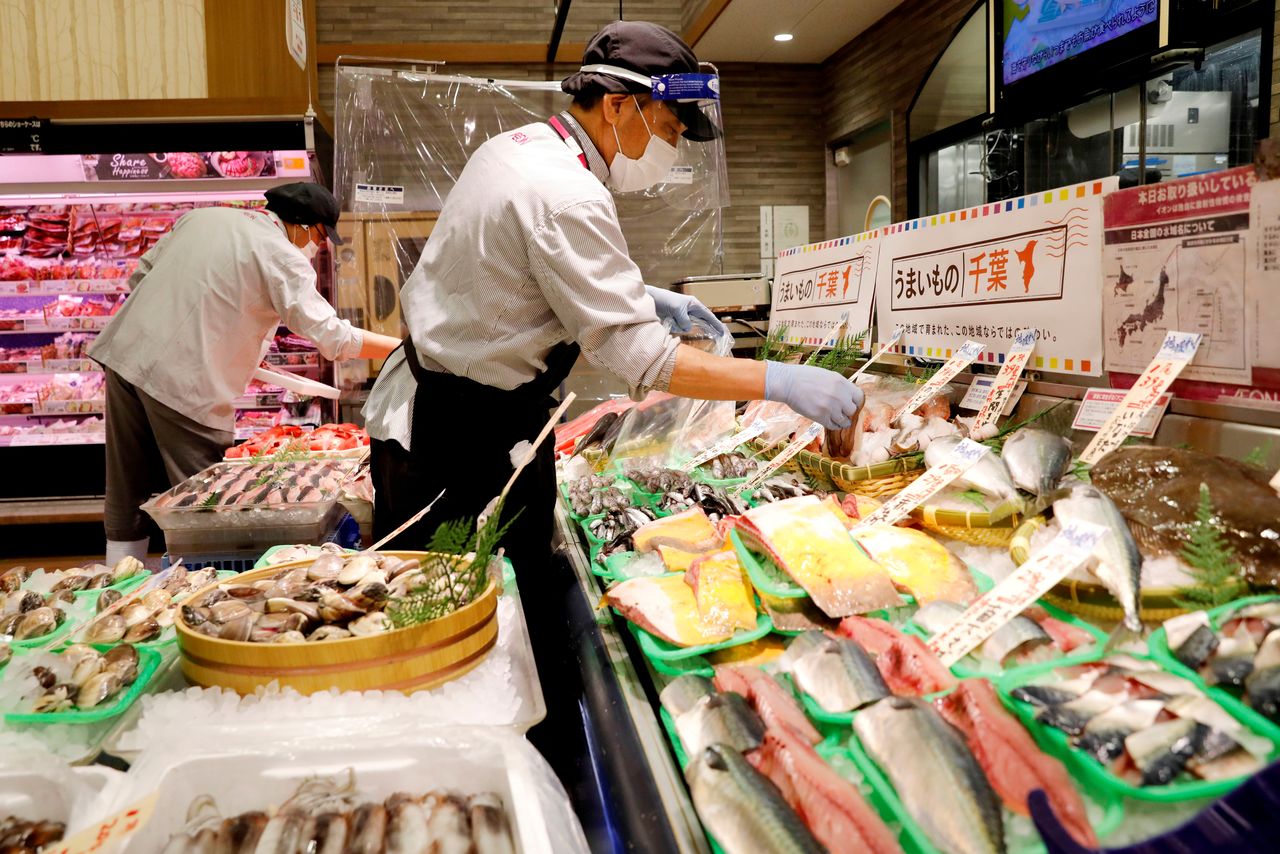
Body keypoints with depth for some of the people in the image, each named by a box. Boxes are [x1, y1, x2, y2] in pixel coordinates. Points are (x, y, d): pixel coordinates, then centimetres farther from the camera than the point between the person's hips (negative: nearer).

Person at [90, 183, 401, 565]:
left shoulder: (201, 217, 14)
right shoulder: (283, 257, -9)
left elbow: (140, 276, 19)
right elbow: (331, 336, -14)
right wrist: (405, 347, -8)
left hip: (125, 352, 8)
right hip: (183, 381, -8)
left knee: (127, 497, 17)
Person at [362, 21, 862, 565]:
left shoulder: (514, 146, 7)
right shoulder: (567, 198, -24)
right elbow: (636, 355, -27)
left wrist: (644, 297, 13)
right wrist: (781, 382, -24)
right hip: (461, 442, -10)